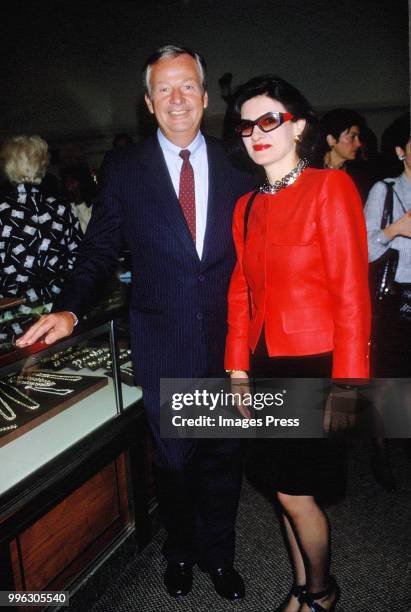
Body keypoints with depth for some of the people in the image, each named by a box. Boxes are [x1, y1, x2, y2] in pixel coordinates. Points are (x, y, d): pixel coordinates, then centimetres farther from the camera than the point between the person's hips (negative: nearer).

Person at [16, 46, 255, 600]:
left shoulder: (236, 168, 1)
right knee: (173, 457, 16)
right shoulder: (125, 171, -2)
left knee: (224, 454, 15)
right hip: (163, 344, -1)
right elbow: (100, 249, -1)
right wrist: (71, 309, -16)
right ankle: (180, 551, 44)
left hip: (227, 341, 2)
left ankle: (218, 553, 41)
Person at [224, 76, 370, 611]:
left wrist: (347, 382, -15)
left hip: (314, 364, -5)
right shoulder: (246, 207, 9)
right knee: (288, 489, 17)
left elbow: (352, 293, -13)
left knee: (295, 493, 4)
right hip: (267, 363, 6)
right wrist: (238, 366, 7)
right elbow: (241, 293, 11)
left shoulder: (330, 187, -9)